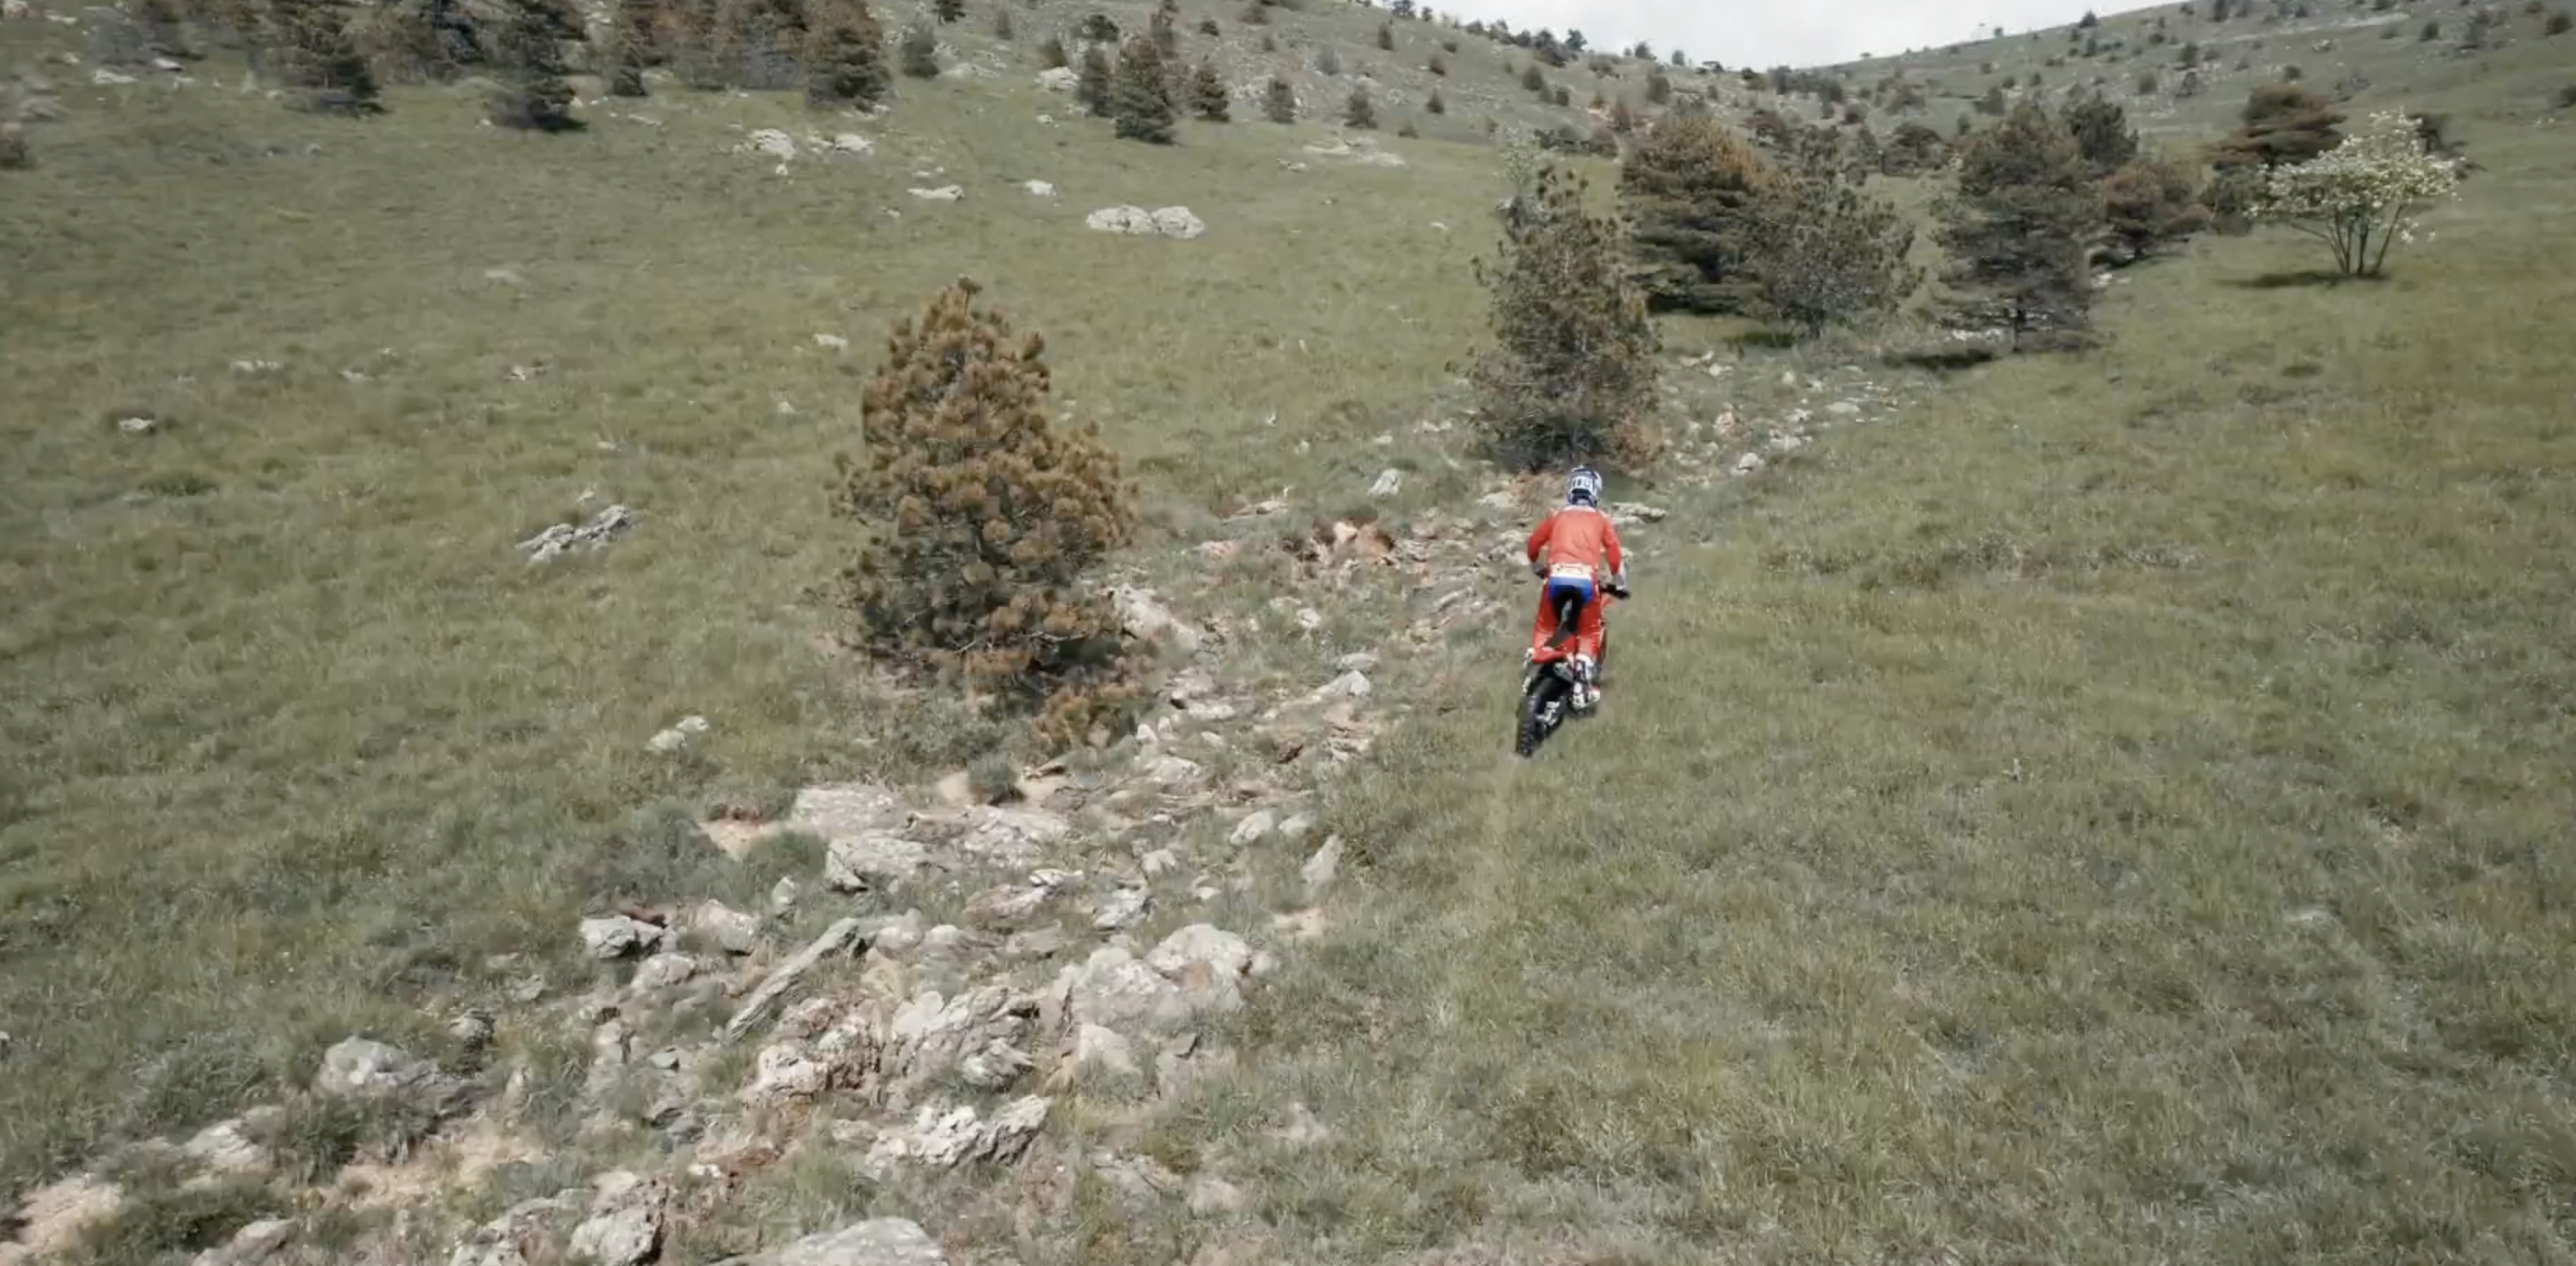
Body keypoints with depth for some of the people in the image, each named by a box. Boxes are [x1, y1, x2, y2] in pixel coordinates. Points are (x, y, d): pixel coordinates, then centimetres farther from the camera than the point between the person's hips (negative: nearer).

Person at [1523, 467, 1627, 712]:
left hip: (1556, 577, 1)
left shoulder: (1557, 516, 20)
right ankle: (1584, 684, -2)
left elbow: (1533, 543, 23)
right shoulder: (1601, 520, 18)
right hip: (1586, 579, -1)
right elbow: (1614, 553, 11)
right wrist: (1619, 582, 24)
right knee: (1588, 632, 12)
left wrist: (1536, 566, 42)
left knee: (1545, 626, 21)